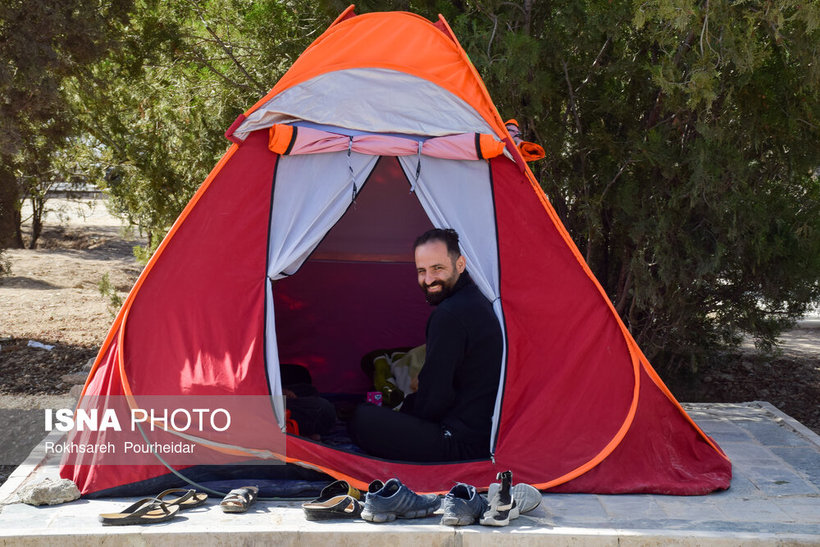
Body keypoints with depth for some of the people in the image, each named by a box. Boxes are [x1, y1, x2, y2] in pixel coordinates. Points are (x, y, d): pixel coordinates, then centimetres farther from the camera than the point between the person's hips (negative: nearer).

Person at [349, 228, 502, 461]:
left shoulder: (449, 316, -20)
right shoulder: (477, 300, 14)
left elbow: (433, 400, -16)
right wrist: (409, 404, 20)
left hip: (465, 445, -11)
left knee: (363, 420, -6)